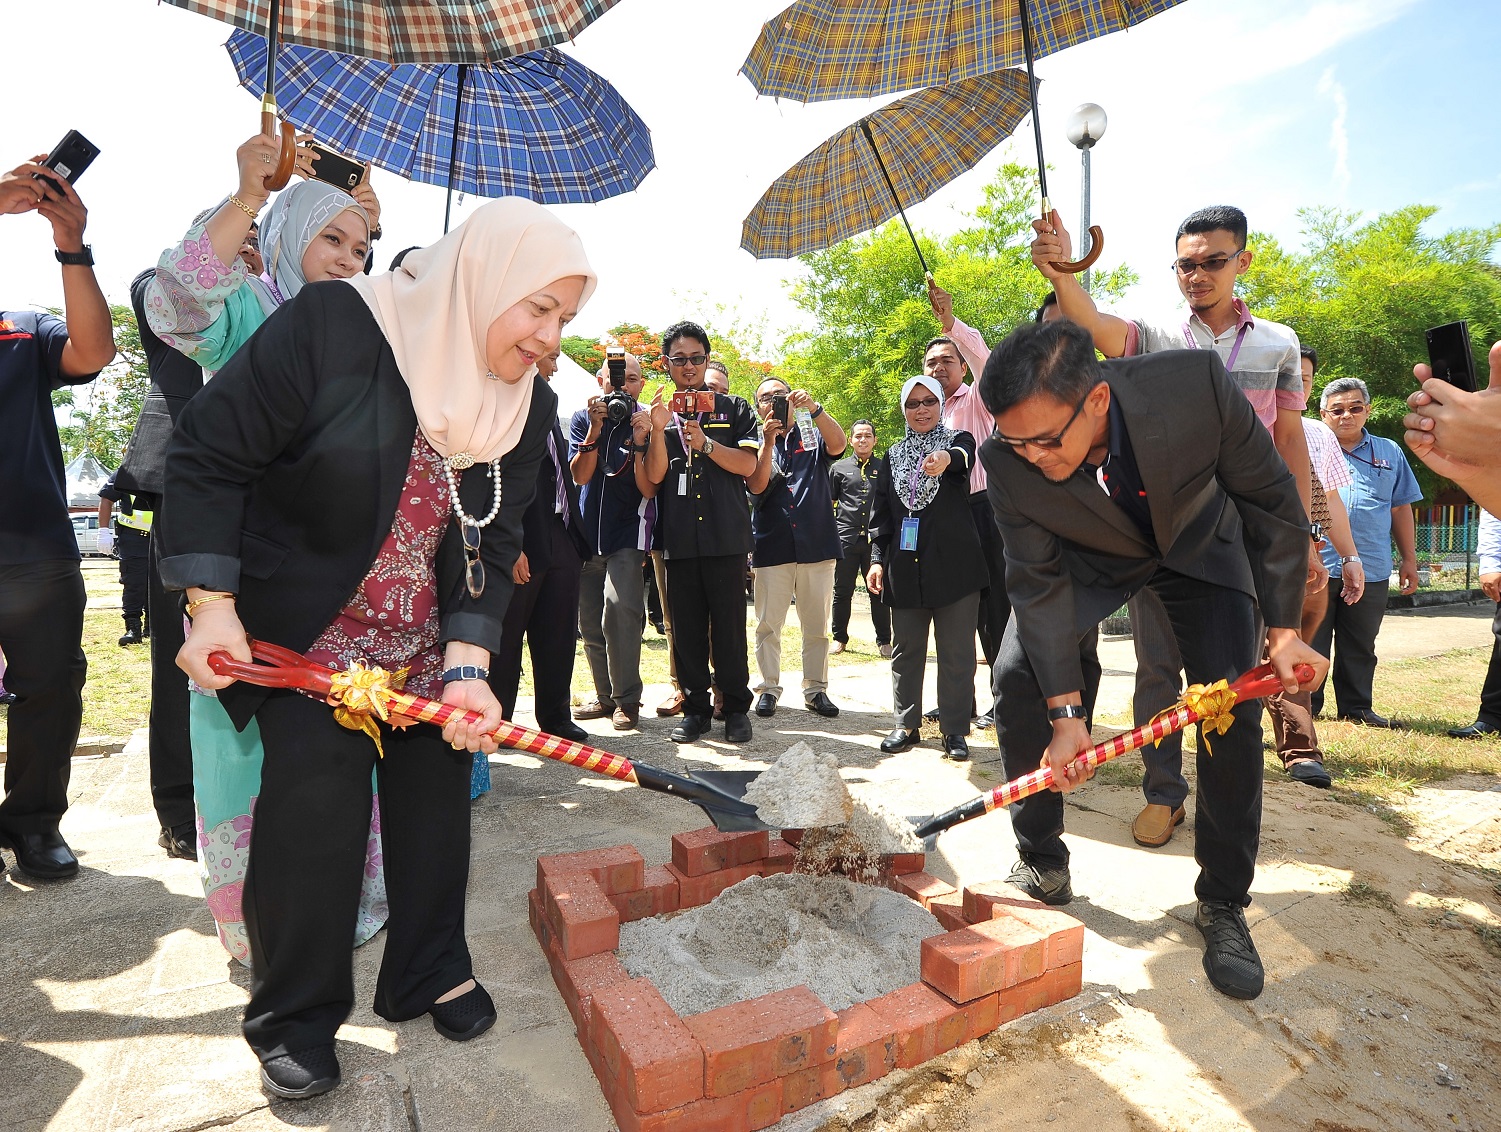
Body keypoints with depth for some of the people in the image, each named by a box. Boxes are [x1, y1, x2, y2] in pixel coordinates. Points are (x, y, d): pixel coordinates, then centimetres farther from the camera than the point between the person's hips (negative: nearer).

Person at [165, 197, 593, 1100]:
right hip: (306, 635, -4)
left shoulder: (529, 406, -6)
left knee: (437, 796, 8)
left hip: (433, 649, 5)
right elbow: (211, 457, -14)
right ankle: (294, 1016, 17)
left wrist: (467, 669, -18)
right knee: (315, 798, -8)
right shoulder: (333, 326, -19)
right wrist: (213, 607, -17)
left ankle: (432, 974, 30)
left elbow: (494, 543, -7)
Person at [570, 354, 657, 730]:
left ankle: (627, 699, -10)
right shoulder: (583, 419, 5)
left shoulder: (648, 422, -2)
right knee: (590, 623, 8)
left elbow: (649, 490, -10)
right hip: (587, 532, 4)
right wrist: (595, 429, -18)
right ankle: (606, 696, 24)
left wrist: (640, 442, -22)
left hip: (628, 533, -4)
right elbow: (579, 476, -8)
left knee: (619, 608, -22)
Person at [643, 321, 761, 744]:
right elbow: (655, 475, 3)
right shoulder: (658, 412, 13)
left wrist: (704, 443, -14)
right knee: (686, 628, 5)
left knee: (729, 626, -1)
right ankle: (696, 708, 17)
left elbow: (748, 465, -1)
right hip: (678, 536, 2)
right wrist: (659, 430, -12)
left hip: (725, 535, -2)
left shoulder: (733, 408, 10)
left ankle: (736, 708, 11)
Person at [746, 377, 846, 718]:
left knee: (816, 625, 6)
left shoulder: (814, 440, 11)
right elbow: (756, 485, -6)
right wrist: (769, 440, -17)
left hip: (817, 545, 0)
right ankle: (769, 688, 14)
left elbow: (838, 444, -12)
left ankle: (816, 689, 16)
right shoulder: (756, 444, 11)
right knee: (768, 625, 3)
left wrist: (814, 408, -27)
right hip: (771, 547, 0)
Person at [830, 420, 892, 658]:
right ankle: (839, 638, 19)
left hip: (876, 539, 0)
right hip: (846, 539, 0)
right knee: (842, 592, 5)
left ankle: (884, 641, 13)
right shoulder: (839, 468, 10)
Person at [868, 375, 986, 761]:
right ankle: (907, 724, 19)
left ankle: (955, 730, 11)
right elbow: (880, 513, 13)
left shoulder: (957, 441, 6)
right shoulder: (893, 456, 15)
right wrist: (877, 559, 3)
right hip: (905, 566, 3)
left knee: (957, 652, 0)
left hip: (954, 563, -3)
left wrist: (947, 458, -44)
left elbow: (965, 456, -20)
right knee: (905, 649, 7)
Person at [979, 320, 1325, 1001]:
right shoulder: (1008, 460, -32)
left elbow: (1271, 498, -18)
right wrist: (1066, 713, -24)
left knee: (1233, 706, -11)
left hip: (1198, 544, 0)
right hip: (1086, 559, 1)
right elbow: (1040, 584, -23)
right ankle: (1041, 862, 7)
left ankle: (1223, 903, 8)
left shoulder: (1197, 384, -36)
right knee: (1016, 678, -14)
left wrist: (1283, 627, -15)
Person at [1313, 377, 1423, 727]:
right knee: (1311, 643, 2)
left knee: (1360, 647, 10)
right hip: (1315, 566, -3)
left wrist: (1409, 559, 16)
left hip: (1371, 569, 3)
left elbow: (1401, 508, 19)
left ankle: (1356, 708, 21)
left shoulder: (1390, 453, 16)